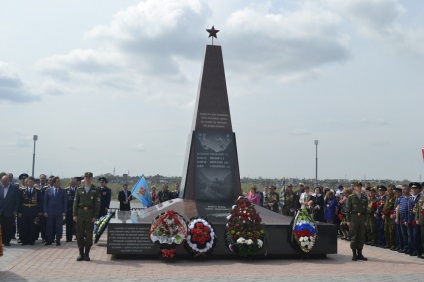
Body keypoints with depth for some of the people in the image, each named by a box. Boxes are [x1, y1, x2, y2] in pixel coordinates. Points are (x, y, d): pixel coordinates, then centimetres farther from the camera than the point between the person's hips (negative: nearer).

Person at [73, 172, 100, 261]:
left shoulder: (95, 191, 4)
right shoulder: (79, 190, 9)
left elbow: (97, 204, 1)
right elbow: (75, 203, 8)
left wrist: (95, 216, -8)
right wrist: (75, 214, -1)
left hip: (90, 215, -1)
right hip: (80, 214, 2)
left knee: (89, 235, 1)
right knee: (80, 234, 3)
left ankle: (87, 254, 11)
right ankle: (81, 253, 13)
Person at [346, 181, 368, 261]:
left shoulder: (364, 198, 12)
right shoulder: (351, 197, 1)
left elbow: (366, 210, 14)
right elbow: (347, 210, -1)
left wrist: (366, 220, 7)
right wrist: (348, 220, -7)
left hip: (362, 218, 3)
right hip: (354, 218, -3)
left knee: (361, 237, 4)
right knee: (353, 236, -1)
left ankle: (360, 253, 13)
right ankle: (354, 254, 7)